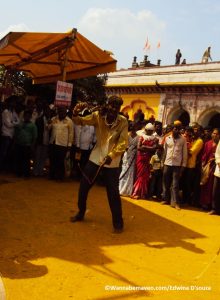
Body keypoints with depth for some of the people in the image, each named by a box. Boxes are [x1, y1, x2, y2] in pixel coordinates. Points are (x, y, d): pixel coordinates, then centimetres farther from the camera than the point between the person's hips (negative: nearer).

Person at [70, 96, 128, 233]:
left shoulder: (123, 121, -10)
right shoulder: (98, 115, -5)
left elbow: (123, 143, -15)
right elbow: (81, 121, -9)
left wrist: (111, 155, -29)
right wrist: (75, 114, -32)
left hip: (112, 162, -3)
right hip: (95, 158, 3)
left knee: (113, 193, -3)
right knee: (83, 187, 11)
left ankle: (118, 223, 14)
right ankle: (81, 213, 34)